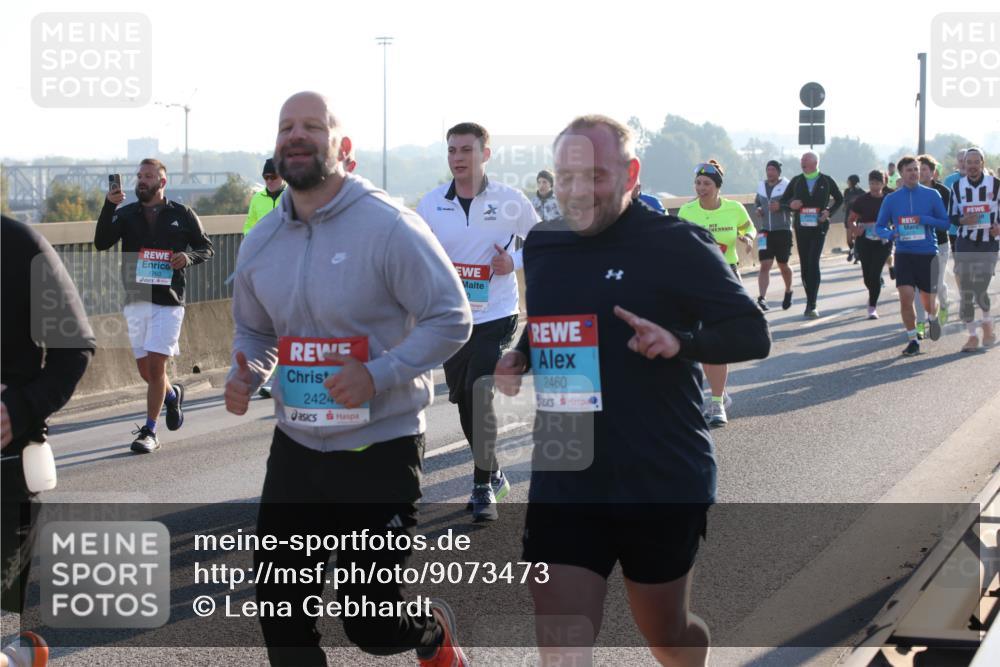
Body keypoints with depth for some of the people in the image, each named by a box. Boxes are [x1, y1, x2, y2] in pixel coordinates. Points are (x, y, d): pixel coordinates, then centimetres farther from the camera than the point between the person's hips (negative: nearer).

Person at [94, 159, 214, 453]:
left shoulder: (182, 215, 4)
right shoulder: (126, 214, 7)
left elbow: (206, 248, 11)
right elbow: (101, 243, -7)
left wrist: (188, 257, -11)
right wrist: (109, 206, -19)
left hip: (168, 302, -3)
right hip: (135, 302, 3)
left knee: (156, 365, -11)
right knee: (145, 370, 8)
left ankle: (149, 433, -4)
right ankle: (172, 395, 41)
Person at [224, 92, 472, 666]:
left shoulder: (388, 226, -15)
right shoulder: (261, 243, 5)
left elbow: (452, 319, -15)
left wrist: (378, 375, -26)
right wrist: (246, 376, -4)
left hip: (381, 447, -6)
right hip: (296, 446, 6)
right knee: (281, 612, 6)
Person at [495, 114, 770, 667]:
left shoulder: (676, 246, -10)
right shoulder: (541, 248, 7)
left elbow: (752, 335, -10)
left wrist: (680, 342, -28)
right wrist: (516, 359, 0)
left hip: (662, 482, -3)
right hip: (564, 482, 4)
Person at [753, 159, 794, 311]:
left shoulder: (786, 186, -5)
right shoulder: (761, 186, 10)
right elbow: (756, 203, 24)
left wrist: (781, 206, -23)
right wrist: (757, 209, 2)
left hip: (783, 231, -3)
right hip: (764, 231, 3)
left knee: (783, 265, 9)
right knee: (765, 265, -10)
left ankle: (788, 291, 35)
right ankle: (762, 297, -19)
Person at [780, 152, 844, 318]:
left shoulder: (826, 181, 2)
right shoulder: (796, 181, 6)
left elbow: (839, 199, 15)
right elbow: (783, 201, 11)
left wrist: (829, 212, -2)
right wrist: (791, 204, -12)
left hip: (819, 227, -3)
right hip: (801, 228, 3)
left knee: (813, 263, -15)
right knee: (804, 265, 6)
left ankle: (811, 305, -15)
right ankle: (810, 302, 18)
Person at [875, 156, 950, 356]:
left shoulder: (932, 195, 0)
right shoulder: (891, 199, 3)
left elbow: (945, 223, 0)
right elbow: (879, 227, 9)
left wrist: (923, 220, -16)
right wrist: (890, 233, -14)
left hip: (928, 254, 0)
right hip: (904, 254, 0)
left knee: (928, 302, 6)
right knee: (906, 298, -13)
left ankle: (932, 318, 42)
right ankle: (912, 341, 3)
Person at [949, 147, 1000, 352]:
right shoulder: (957, 186, 4)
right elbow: (952, 217, 9)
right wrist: (963, 220, -13)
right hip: (965, 244, 2)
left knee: (980, 290, -13)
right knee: (966, 293, 1)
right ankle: (973, 336, 14)